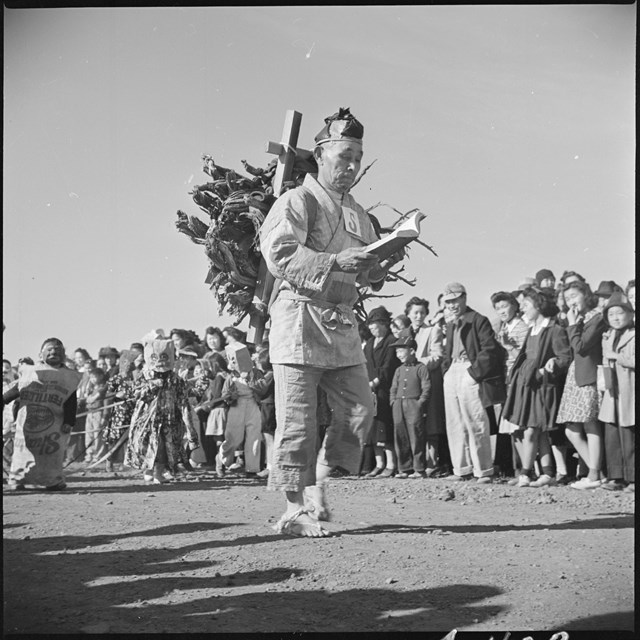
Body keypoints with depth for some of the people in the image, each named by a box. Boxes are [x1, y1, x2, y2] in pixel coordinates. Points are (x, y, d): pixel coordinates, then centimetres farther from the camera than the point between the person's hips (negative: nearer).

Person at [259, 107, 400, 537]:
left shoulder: (358, 214, 20)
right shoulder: (297, 202, -4)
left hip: (343, 323, 8)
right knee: (298, 419, -5)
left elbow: (367, 274, 24)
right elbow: (279, 256, -17)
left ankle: (318, 485, 19)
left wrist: (383, 264, 0)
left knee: (360, 409, 3)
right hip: (300, 316, -7)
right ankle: (295, 510, 1)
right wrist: (336, 262, -25)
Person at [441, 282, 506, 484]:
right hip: (452, 375, 8)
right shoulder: (450, 325, 21)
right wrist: (446, 368, 10)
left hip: (470, 374, -8)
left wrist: (475, 371, -17)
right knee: (455, 426, 8)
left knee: (476, 425, -7)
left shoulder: (478, 321, -4)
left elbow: (490, 348, -12)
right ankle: (462, 469, 14)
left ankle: (484, 470, -2)